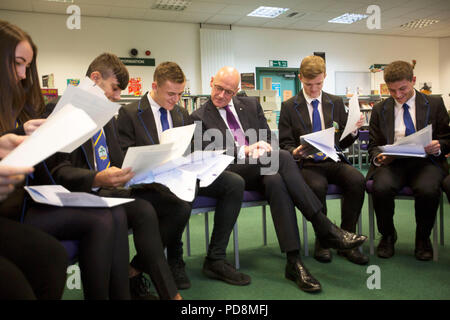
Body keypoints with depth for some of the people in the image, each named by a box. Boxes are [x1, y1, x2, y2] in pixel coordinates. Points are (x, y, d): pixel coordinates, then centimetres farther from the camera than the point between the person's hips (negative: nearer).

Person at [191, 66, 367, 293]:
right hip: (231, 172, -4)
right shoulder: (199, 117, 9)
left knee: (275, 181, -35)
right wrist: (243, 151, -16)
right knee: (282, 157, -31)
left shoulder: (251, 105, 21)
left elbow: (268, 138, 18)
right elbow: (209, 154, -3)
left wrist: (263, 146, -8)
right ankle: (324, 228, -29)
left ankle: (294, 262, -35)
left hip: (262, 168, 4)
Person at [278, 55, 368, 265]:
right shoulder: (289, 106, 6)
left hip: (334, 161, 3)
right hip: (306, 163, -2)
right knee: (317, 185, -35)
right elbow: (285, 144, 5)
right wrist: (295, 152, -17)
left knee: (357, 180, -28)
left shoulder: (336, 103, 14)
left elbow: (343, 143, 15)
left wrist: (353, 130, -6)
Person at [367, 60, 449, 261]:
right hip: (391, 162, 1)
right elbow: (373, 145, 13)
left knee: (428, 190, -34)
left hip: (425, 161, 0)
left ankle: (423, 238, -3)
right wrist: (378, 157, -10)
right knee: (381, 188, -32)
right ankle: (387, 236, -3)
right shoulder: (379, 110, 13)